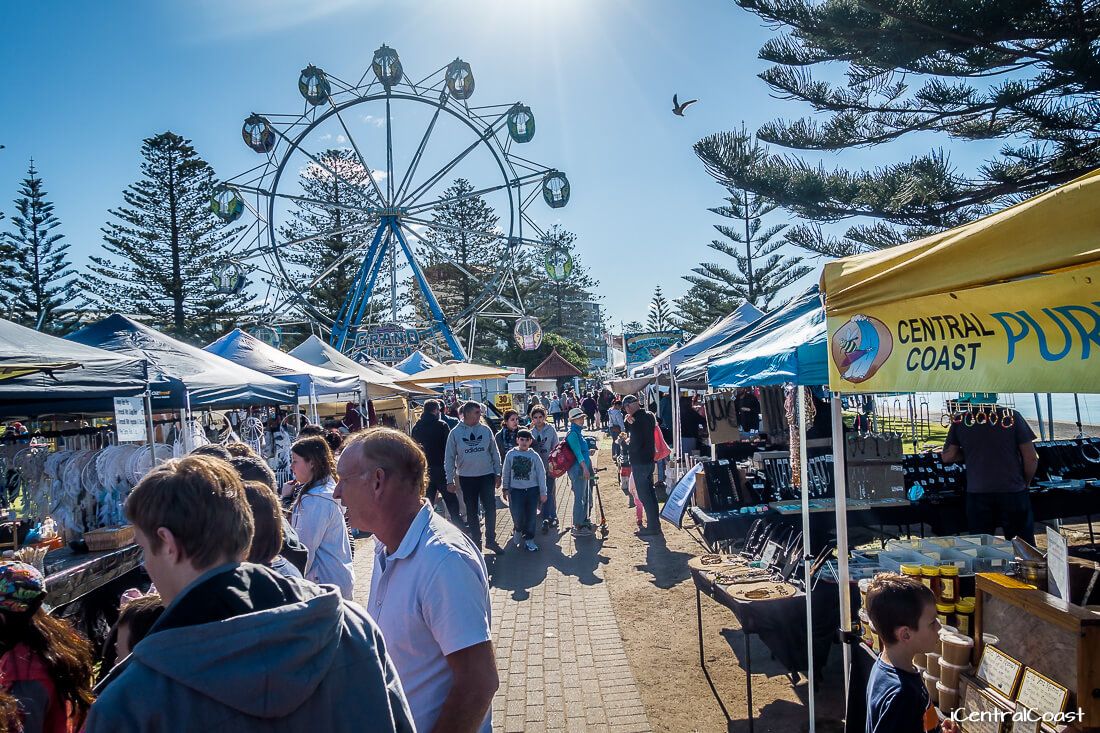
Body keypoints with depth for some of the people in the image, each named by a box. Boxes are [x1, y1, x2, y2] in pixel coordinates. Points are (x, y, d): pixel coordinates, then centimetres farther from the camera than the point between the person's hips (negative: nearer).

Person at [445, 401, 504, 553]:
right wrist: (450, 480, -2)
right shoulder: (455, 433, -5)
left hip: (487, 476, 1)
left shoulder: (486, 430, -1)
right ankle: (476, 541, 22)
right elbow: (449, 458, -1)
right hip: (466, 478, 0)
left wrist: (497, 474, 4)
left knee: (490, 508, -3)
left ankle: (491, 539, 11)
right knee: (471, 511, 10)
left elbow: (495, 453, 5)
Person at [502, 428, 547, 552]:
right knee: (517, 515, -6)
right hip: (516, 490, 0)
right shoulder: (510, 454, 0)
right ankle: (519, 530, 27)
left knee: (531, 516, 3)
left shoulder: (534, 456, -2)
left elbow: (541, 475, 0)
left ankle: (529, 539, 19)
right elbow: (506, 472, 8)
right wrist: (506, 488, 8)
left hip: (532, 490, 0)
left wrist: (543, 492, -1)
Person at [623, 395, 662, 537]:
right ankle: (655, 523, 27)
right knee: (650, 492, 18)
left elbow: (635, 443, -23)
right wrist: (630, 422, -2)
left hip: (639, 461, -9)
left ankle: (652, 526, 2)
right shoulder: (649, 415, 8)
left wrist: (627, 443, -4)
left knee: (644, 494, -2)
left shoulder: (636, 420, -21)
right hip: (649, 458, 9)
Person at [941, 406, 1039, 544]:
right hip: (1013, 491, -1)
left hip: (977, 493, 1)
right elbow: (1031, 458, -4)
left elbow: (947, 456, 3)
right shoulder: (1012, 416, -8)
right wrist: (1026, 483, 12)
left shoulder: (960, 421, -3)